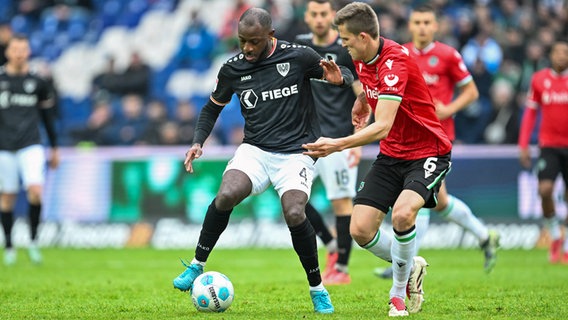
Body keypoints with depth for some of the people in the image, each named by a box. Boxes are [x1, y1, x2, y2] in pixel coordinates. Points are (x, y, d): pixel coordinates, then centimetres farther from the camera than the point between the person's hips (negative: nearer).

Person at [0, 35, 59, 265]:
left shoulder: (37, 82, 6)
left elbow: (48, 116, 15)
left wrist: (54, 148, 17)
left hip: (31, 146, 0)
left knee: (35, 190, -18)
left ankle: (33, 241, -3)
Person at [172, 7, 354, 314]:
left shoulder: (299, 56, -7)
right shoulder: (232, 69, 2)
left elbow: (343, 75, 5)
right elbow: (213, 107, 18)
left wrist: (339, 78, -19)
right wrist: (198, 141, 3)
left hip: (296, 153, -2)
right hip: (255, 150, 2)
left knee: (294, 214, -26)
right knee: (226, 195, -28)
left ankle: (318, 290, -4)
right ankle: (196, 267, -9)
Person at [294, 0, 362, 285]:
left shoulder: (347, 50, -9)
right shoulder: (301, 45, 7)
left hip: (338, 139, -6)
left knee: (341, 201, -4)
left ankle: (341, 269, 5)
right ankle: (332, 245, 13)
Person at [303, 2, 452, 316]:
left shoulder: (394, 62, -27)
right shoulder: (362, 59, 1)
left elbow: (382, 127, -36)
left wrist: (337, 145, -43)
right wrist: (362, 99, 13)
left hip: (427, 152, -8)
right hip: (391, 155, 8)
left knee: (402, 214, -33)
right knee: (360, 230, -6)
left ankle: (399, 292, -9)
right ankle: (410, 267, 23)